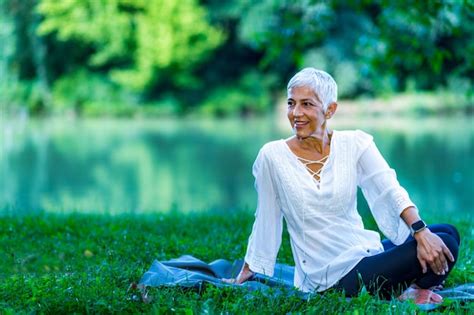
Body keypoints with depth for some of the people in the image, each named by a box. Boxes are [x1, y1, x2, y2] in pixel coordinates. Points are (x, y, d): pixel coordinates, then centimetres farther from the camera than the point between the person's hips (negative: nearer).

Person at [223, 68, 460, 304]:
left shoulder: (355, 144, 1)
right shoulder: (273, 156, -5)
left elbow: (392, 191, -12)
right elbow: (265, 220, 4)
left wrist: (420, 230, -28)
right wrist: (246, 273, 11)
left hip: (367, 252, 4)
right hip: (330, 277, -4)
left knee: (447, 235, -11)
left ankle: (413, 290, 8)